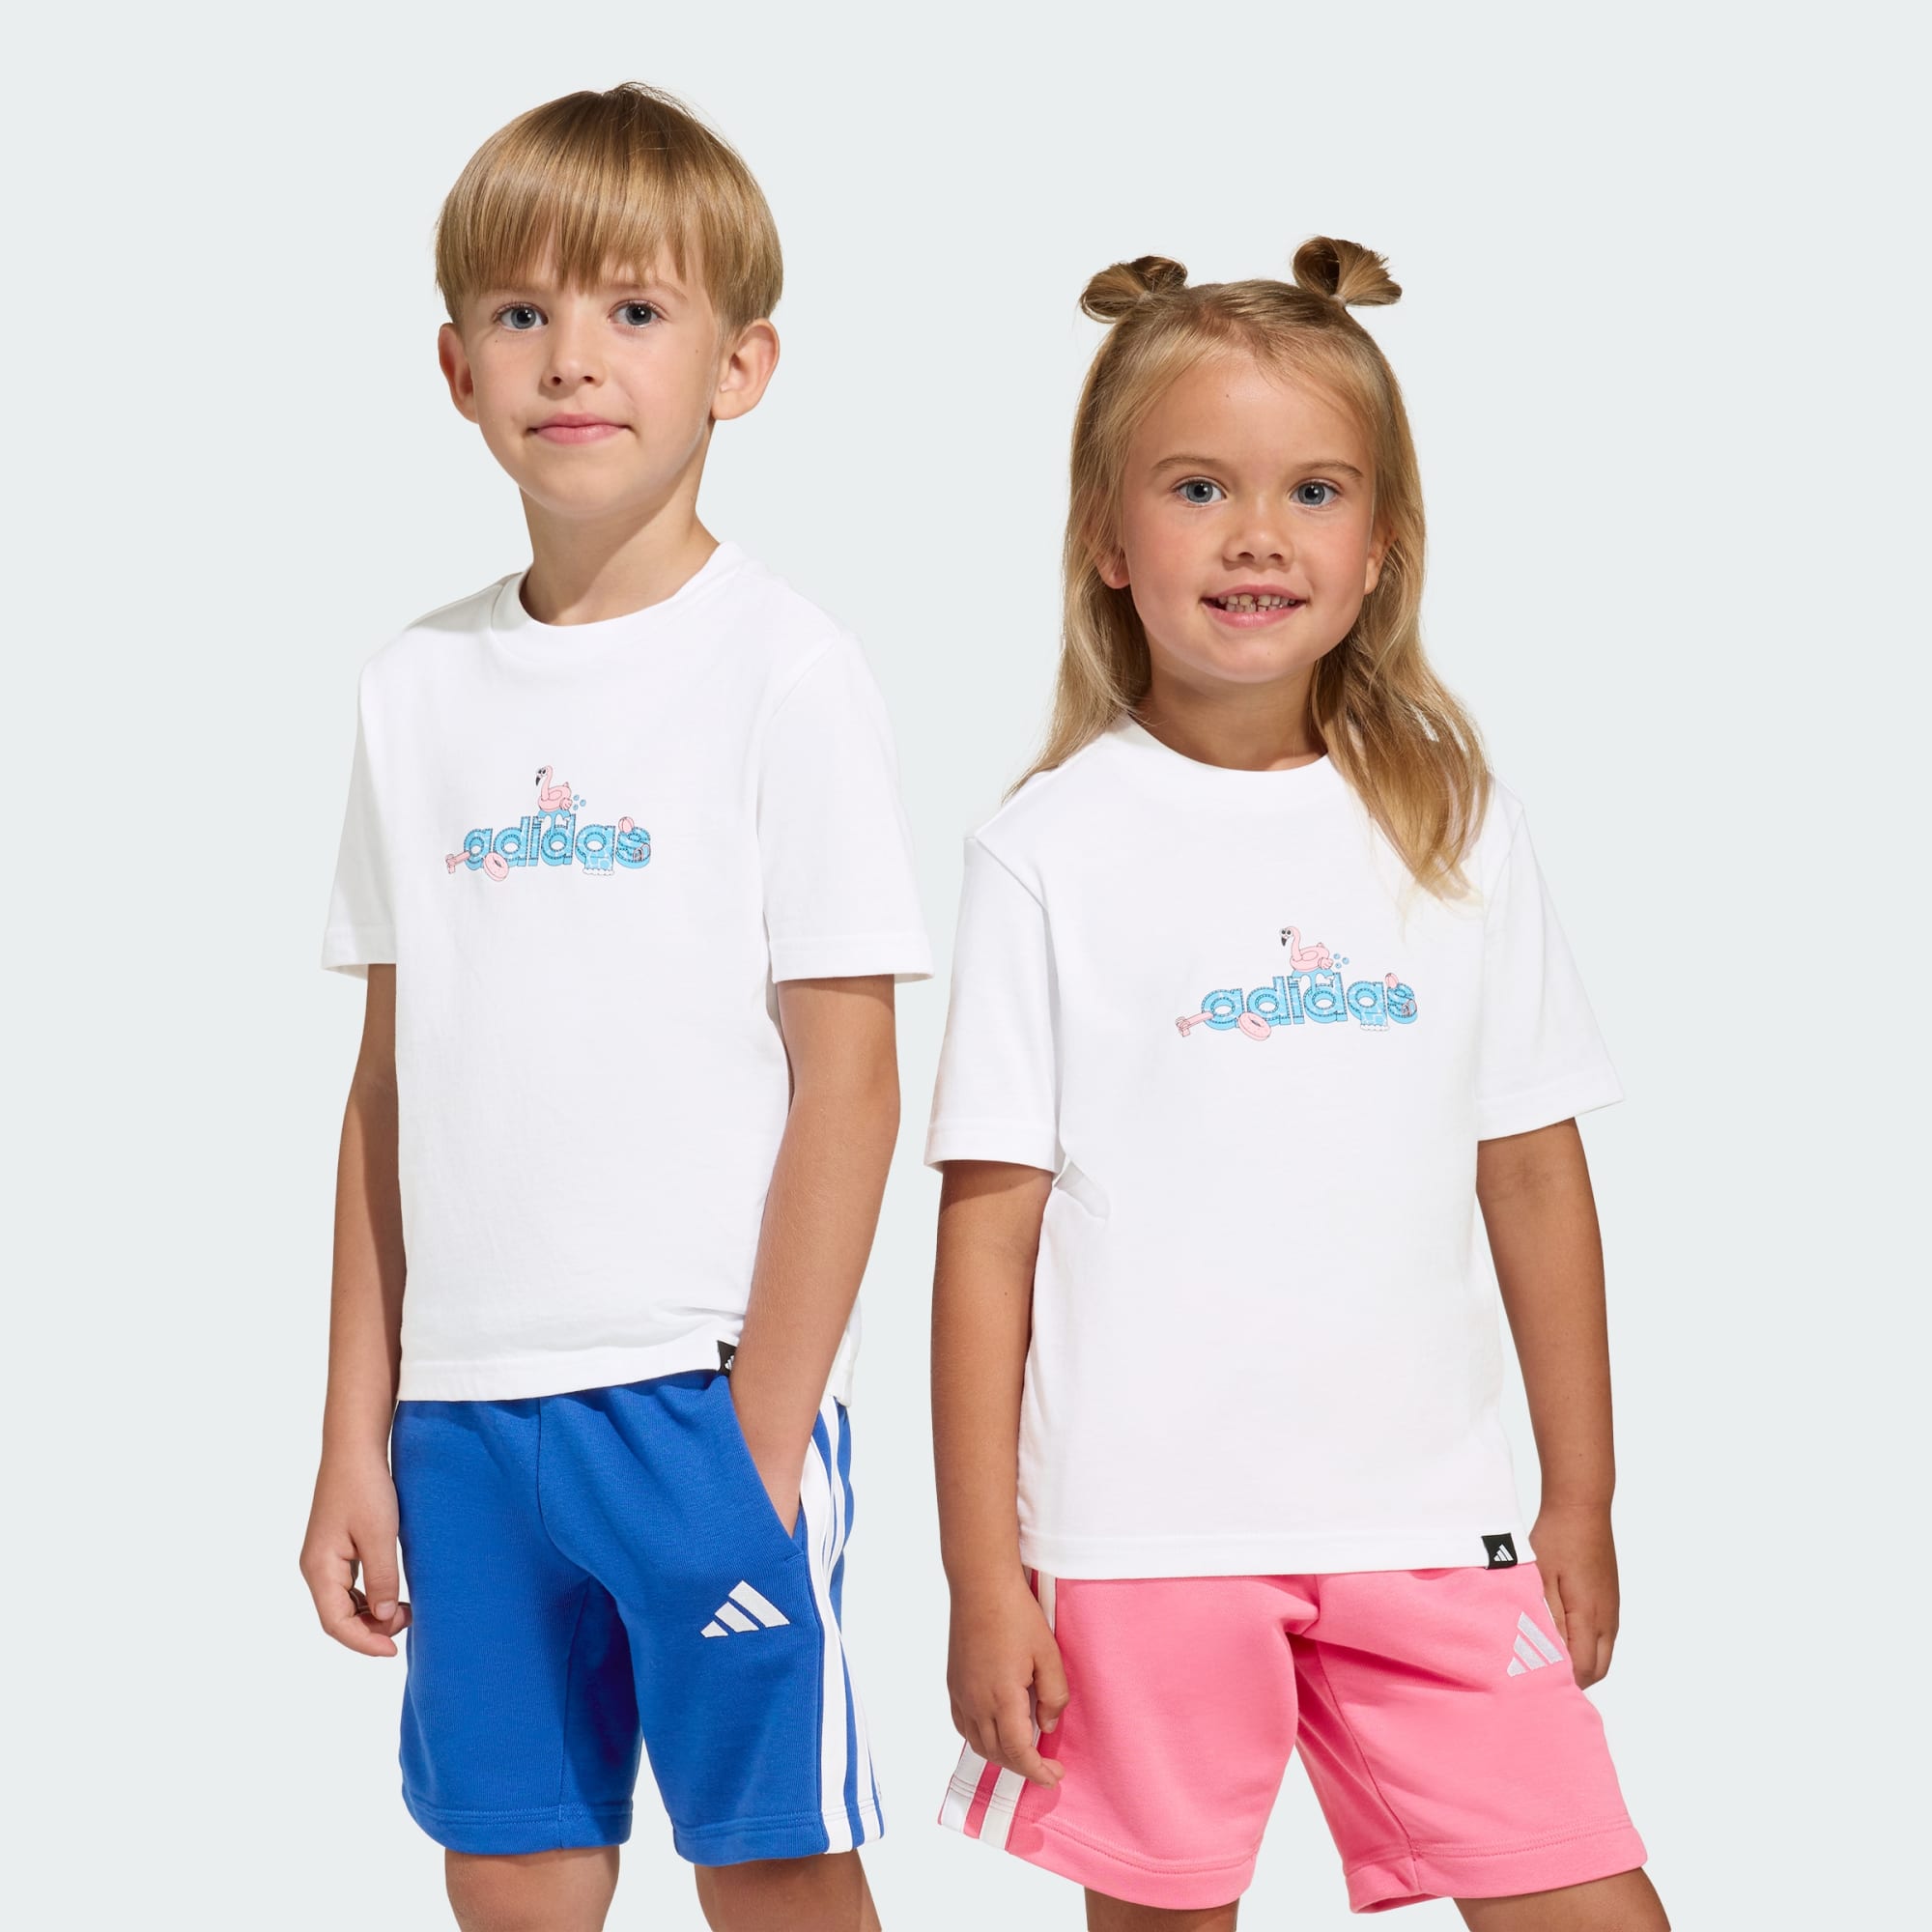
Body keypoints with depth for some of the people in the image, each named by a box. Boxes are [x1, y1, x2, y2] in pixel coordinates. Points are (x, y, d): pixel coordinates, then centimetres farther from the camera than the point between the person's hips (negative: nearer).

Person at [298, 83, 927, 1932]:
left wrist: (762, 1444, -11)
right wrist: (354, 1437, 10)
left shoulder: (784, 672, -5)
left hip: (706, 1398, -4)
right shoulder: (420, 684, 9)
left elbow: (847, 1088, -8)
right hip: (465, 1410, 5)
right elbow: (388, 1095, 12)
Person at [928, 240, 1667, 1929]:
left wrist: (1581, 1500, 12)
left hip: (1426, 1520, 3)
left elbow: (1533, 1172, 11)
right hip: (1145, 1535, -2)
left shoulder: (1451, 823, 6)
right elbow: (990, 1225, -4)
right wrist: (984, 1574, -5)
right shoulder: (1052, 852, -4)